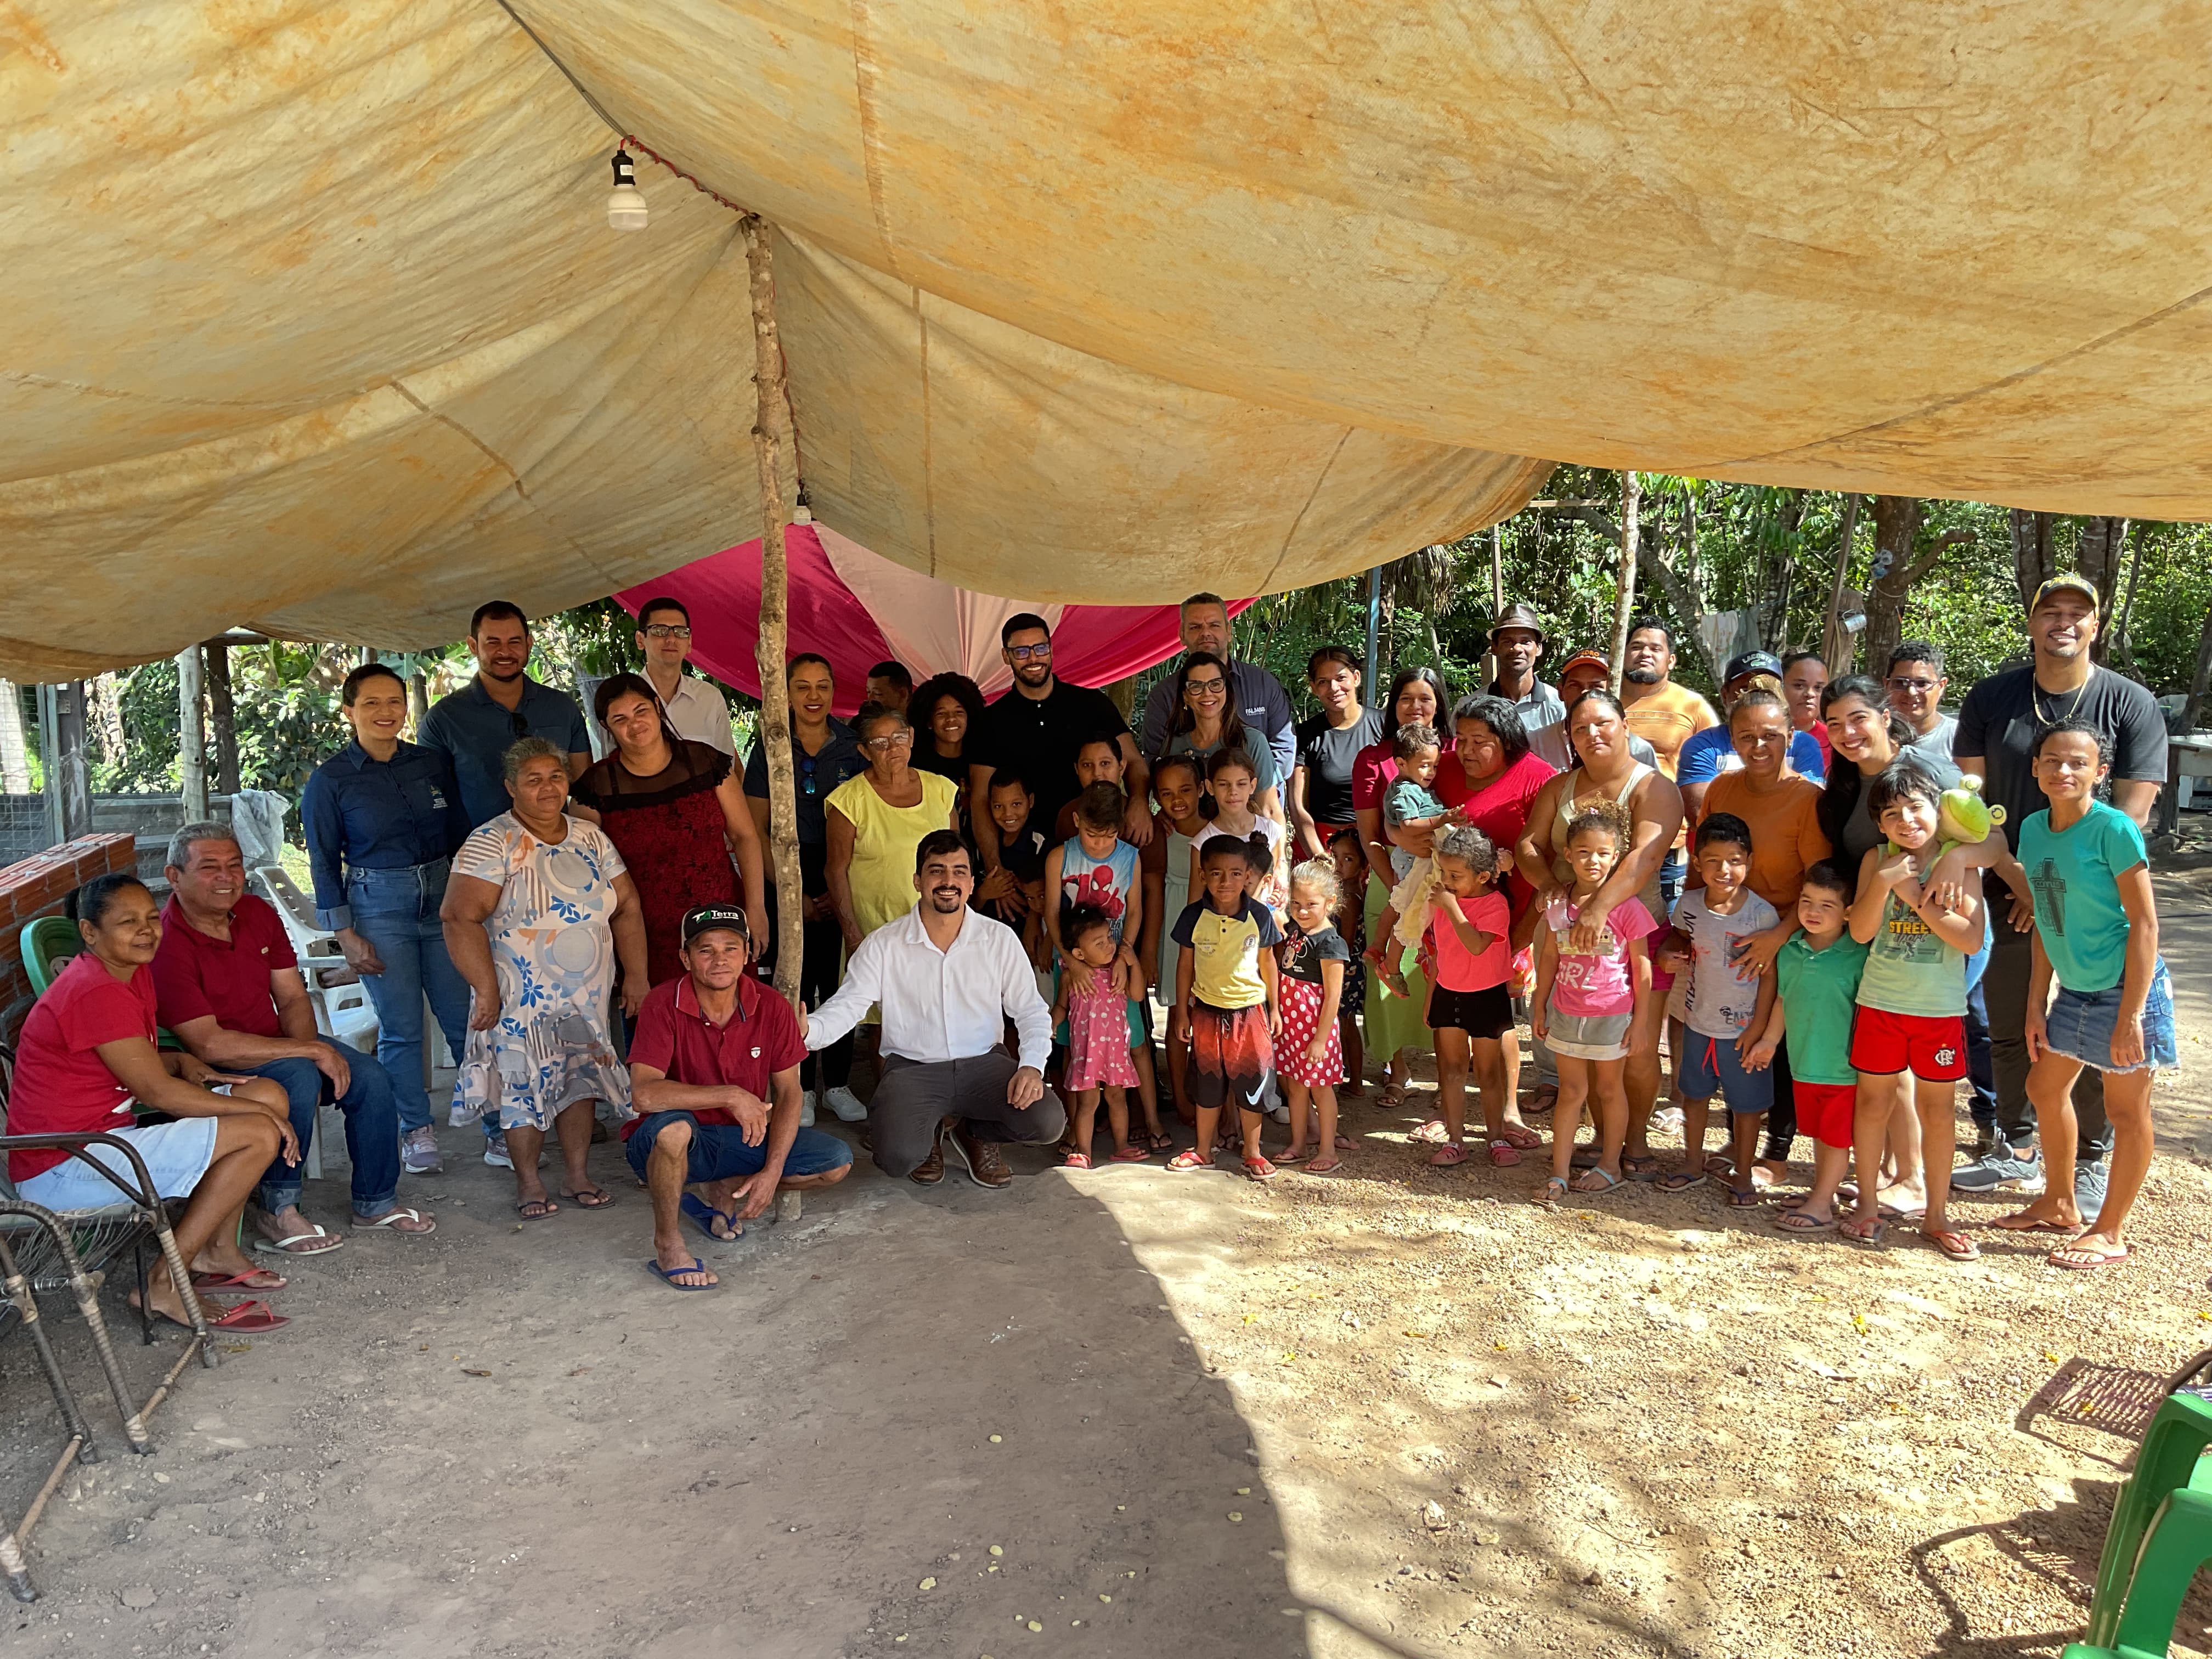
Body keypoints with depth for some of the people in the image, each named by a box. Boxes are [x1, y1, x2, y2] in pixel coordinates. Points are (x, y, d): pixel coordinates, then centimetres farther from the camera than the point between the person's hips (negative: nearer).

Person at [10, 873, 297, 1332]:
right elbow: (157, 1092, -20)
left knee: (270, 1095, 4)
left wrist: (184, 1062, -2)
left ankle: (217, 1251, 12)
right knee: (259, 1135, -19)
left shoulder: (133, 972, 9)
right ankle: (167, 1285, -8)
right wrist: (256, 1111, -14)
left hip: (105, 1133, 10)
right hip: (65, 1167, -10)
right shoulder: (95, 992, -22)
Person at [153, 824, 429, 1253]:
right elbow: (209, 1045, -28)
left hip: (274, 1044, 7)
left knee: (371, 1077, -9)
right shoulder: (166, 945, -24)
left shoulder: (258, 913, -1)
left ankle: (375, 1202, 9)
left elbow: (292, 997, 4)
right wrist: (312, 1051, -27)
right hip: (211, 1071, -7)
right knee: (297, 1078, -33)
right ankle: (277, 1214, -18)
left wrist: (311, 1048, -17)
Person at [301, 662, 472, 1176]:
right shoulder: (330, 780, -2)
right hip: (378, 907, -2)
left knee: (466, 1018, 2)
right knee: (400, 1027, 3)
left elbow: (461, 835, 11)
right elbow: (324, 862, 0)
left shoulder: (434, 763, 4)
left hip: (442, 897, 2)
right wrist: (345, 934, -4)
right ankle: (417, 1132, 17)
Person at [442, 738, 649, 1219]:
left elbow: (627, 907, 10)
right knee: (525, 1085, 0)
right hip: (522, 1000, -5)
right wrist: (486, 990, -22)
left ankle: (578, 1175, 22)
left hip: (587, 997, 5)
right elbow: (461, 918, -18)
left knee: (581, 1078, 8)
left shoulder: (591, 839, 7)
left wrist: (636, 977, 5)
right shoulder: (492, 843, -10)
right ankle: (528, 1182, 16)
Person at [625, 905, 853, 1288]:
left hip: (741, 1139, 4)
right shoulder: (664, 1005, -19)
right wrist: (731, 1096, -36)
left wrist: (773, 1172, -14)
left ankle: (718, 1190, 6)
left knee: (838, 1162, -11)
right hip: (678, 1143, -4)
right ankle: (667, 1242, -14)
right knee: (671, 1125, -39)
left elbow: (788, 1093, -3)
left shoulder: (771, 1008, -8)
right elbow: (643, 1094, -31)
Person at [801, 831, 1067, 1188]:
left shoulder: (1000, 939, 1)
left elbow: (1032, 1011, 4)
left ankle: (973, 1131, 13)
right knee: (898, 1157, -29)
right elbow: (846, 1005, -8)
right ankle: (931, 1131, 13)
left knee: (1048, 1122, -23)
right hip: (912, 1068, -2)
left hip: (983, 1064, 2)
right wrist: (806, 1031, -31)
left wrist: (1032, 1066, -15)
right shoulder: (883, 945, -3)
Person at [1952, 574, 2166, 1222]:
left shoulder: (2131, 705, -5)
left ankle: (2091, 1161, 19)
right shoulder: (1992, 698, 3)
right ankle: (2018, 1149, 26)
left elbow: (2133, 814, -10)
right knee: (2008, 1030, 10)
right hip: (2011, 894, 3)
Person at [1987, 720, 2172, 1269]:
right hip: (2075, 990, 7)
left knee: (2126, 1111, 5)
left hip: (2125, 988, -7)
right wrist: (2037, 1003, 7)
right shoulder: (2033, 828, 1)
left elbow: (2145, 922, -17)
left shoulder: (2114, 829, -18)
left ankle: (2111, 1233, 18)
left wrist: (2130, 1015, -20)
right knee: (2046, 1086, 17)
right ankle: (2060, 1206, 36)